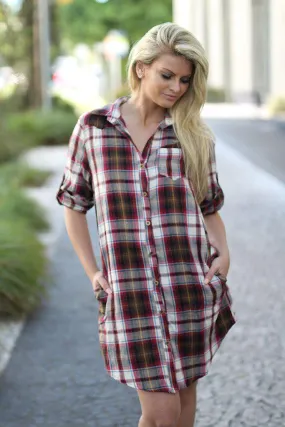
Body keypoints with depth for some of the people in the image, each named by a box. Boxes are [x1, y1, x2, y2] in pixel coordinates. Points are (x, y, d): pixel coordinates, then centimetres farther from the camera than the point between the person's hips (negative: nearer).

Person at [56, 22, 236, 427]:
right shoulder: (93, 128, 1)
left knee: (184, 394, 12)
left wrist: (223, 253, -7)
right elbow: (73, 203, 8)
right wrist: (92, 273, 1)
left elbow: (210, 208, 12)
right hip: (129, 288, -2)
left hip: (189, 285, 2)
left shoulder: (195, 136, 4)